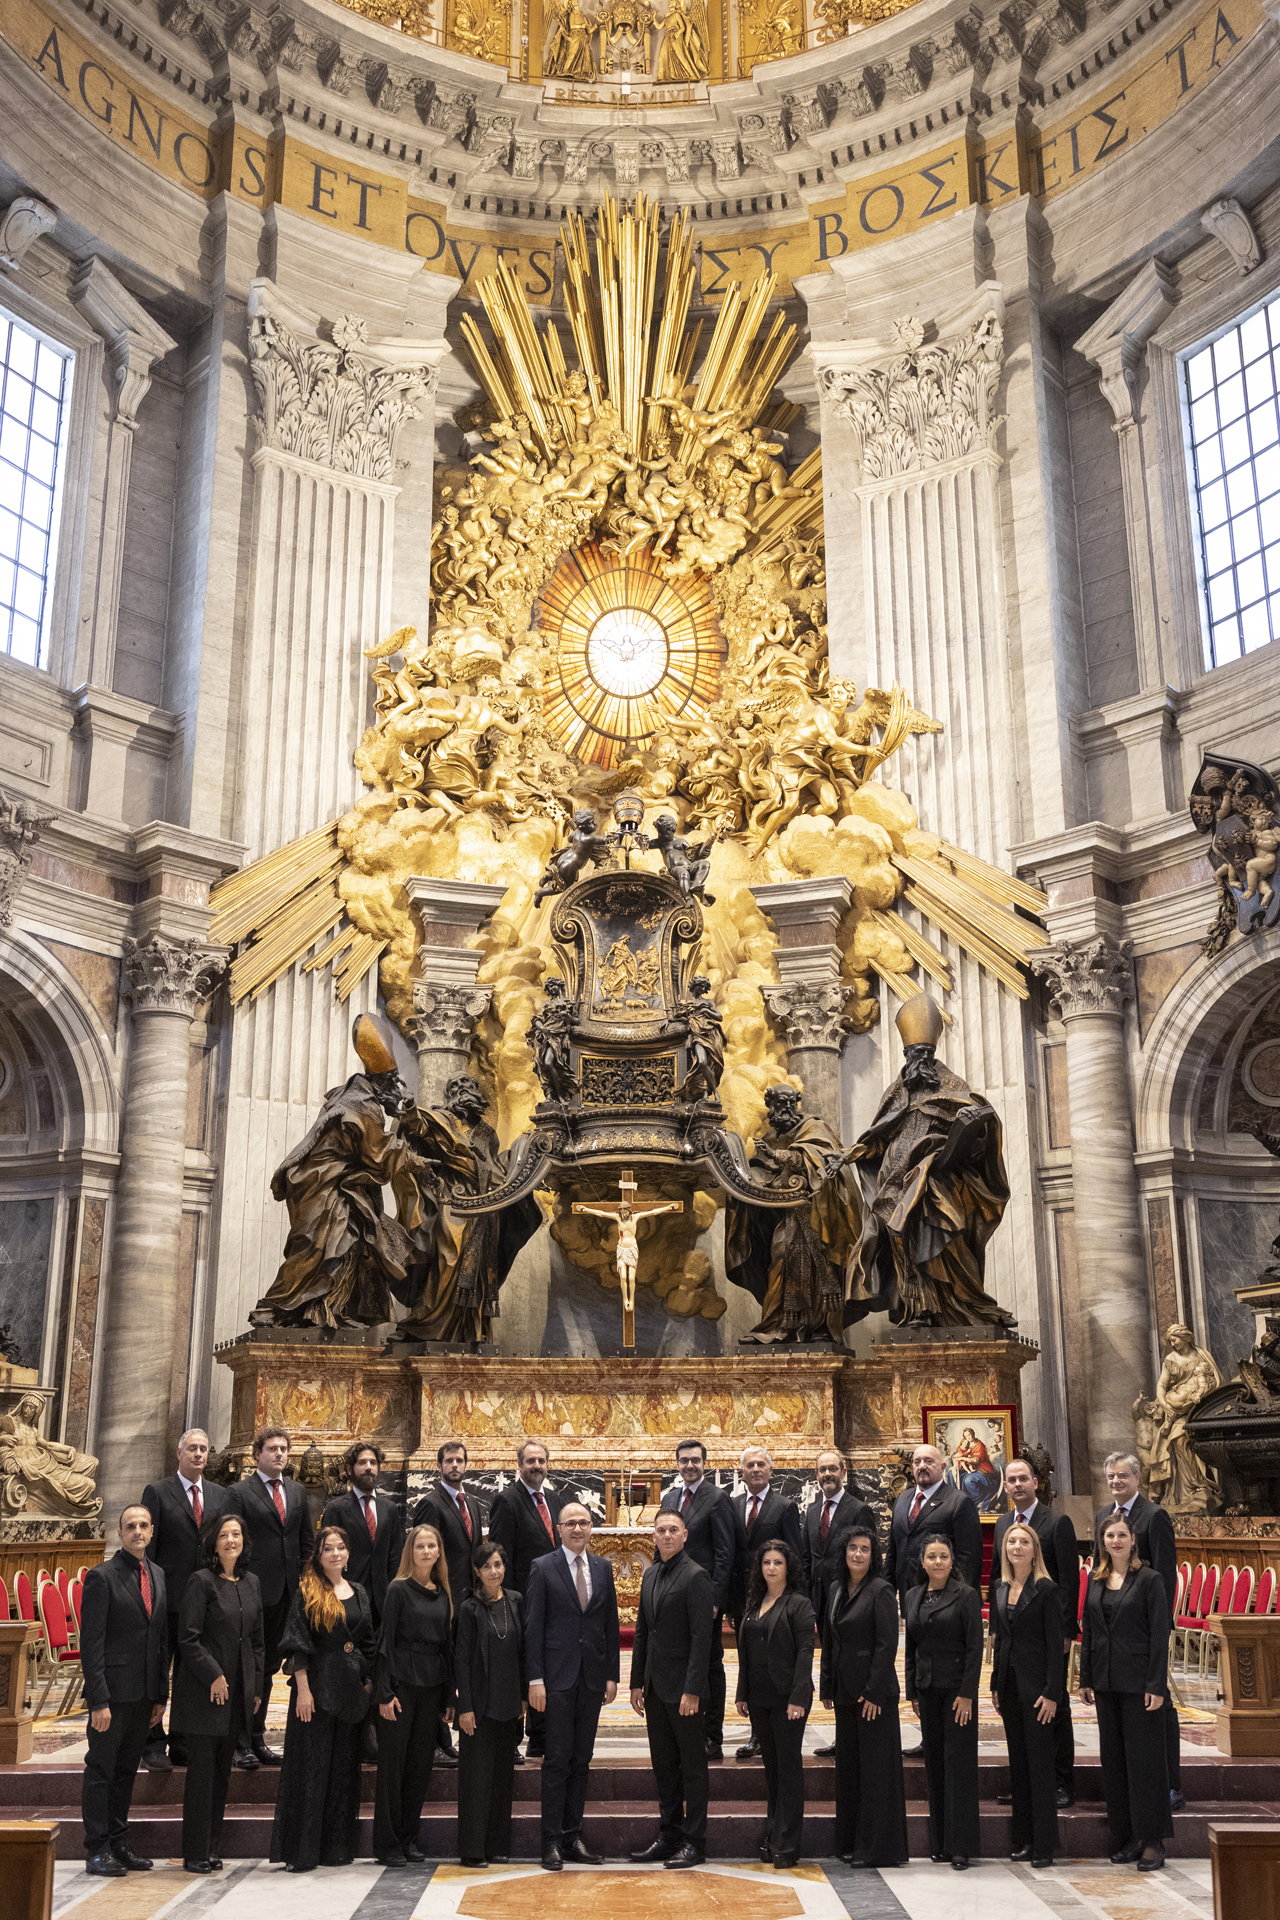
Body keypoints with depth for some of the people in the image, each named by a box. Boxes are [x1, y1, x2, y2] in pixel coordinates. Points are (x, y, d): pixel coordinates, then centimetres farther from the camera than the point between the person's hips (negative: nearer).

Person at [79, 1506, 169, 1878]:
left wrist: (161, 1695, 11)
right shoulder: (101, 1577, -9)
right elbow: (91, 1643, -12)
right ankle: (97, 1850, 10)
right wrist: (98, 1700, -16)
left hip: (144, 1694, 6)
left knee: (127, 1770, 13)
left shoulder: (158, 1576, 11)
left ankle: (118, 1844, 22)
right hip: (113, 1692, -6)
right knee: (101, 1770, 2)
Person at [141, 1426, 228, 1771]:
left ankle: (182, 1745, 19)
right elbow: (147, 1546, -5)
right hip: (166, 1598, -4)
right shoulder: (157, 1492, -2)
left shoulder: (219, 1495, 11)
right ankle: (153, 1747, 11)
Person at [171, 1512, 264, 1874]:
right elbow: (189, 1637, -11)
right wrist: (214, 1675, -15)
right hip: (203, 1689, -6)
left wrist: (257, 1685, 10)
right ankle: (195, 1854, 5)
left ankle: (212, 1848, 19)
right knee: (202, 1769, -3)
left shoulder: (251, 1583, 11)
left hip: (238, 1690, 6)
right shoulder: (201, 1581, -8)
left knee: (222, 1770, 11)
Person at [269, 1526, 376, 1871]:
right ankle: (301, 1851, 5)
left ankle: (336, 1847, 19)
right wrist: (303, 1689, -16)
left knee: (344, 1767, 10)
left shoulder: (359, 1594, 11)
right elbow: (298, 1644, -9)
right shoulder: (307, 1592, -5)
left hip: (351, 1687, 6)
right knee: (311, 1766, -2)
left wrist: (369, 1683, 8)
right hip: (316, 1684, -5)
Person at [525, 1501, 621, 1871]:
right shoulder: (543, 1568, -2)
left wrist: (612, 1675, 6)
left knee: (582, 1760, 9)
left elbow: (611, 1624, 11)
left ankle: (573, 1836, 17)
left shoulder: (603, 1568, 10)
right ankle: (552, 1840, 5)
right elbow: (533, 1626, -5)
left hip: (593, 1676, 4)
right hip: (557, 1676, -4)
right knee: (557, 1760, -3)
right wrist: (535, 1679, -10)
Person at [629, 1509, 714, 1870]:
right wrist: (636, 1682, 13)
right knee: (663, 1765, 14)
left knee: (692, 1765, 3)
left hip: (683, 1687, -7)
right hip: (655, 1686, 8)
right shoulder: (650, 1575, 12)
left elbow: (702, 1637, -16)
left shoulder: (695, 1577, -12)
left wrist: (692, 1690, -19)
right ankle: (669, 1836, 23)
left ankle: (694, 1843, 10)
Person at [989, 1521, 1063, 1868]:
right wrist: (995, 1684, 12)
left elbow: (1055, 1644, -10)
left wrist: (1051, 1693, -15)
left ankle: (1044, 1845, 2)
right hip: (1009, 1683, 6)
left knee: (1040, 1763, -3)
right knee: (1017, 1762, 11)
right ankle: (1024, 1839, 19)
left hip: (1036, 1683, -6)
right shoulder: (1000, 1588, 10)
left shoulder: (1046, 1589, -9)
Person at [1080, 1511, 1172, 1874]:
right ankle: (1127, 1838, 19)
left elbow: (1159, 1636, -9)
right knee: (1113, 1758, 9)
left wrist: (1157, 1686, -13)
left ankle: (1153, 1840, 7)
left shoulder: (1149, 1580, -6)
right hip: (1106, 1681, 6)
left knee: (1144, 1757, -2)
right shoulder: (1096, 1581, 10)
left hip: (1138, 1680, -6)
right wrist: (1086, 1680, 9)